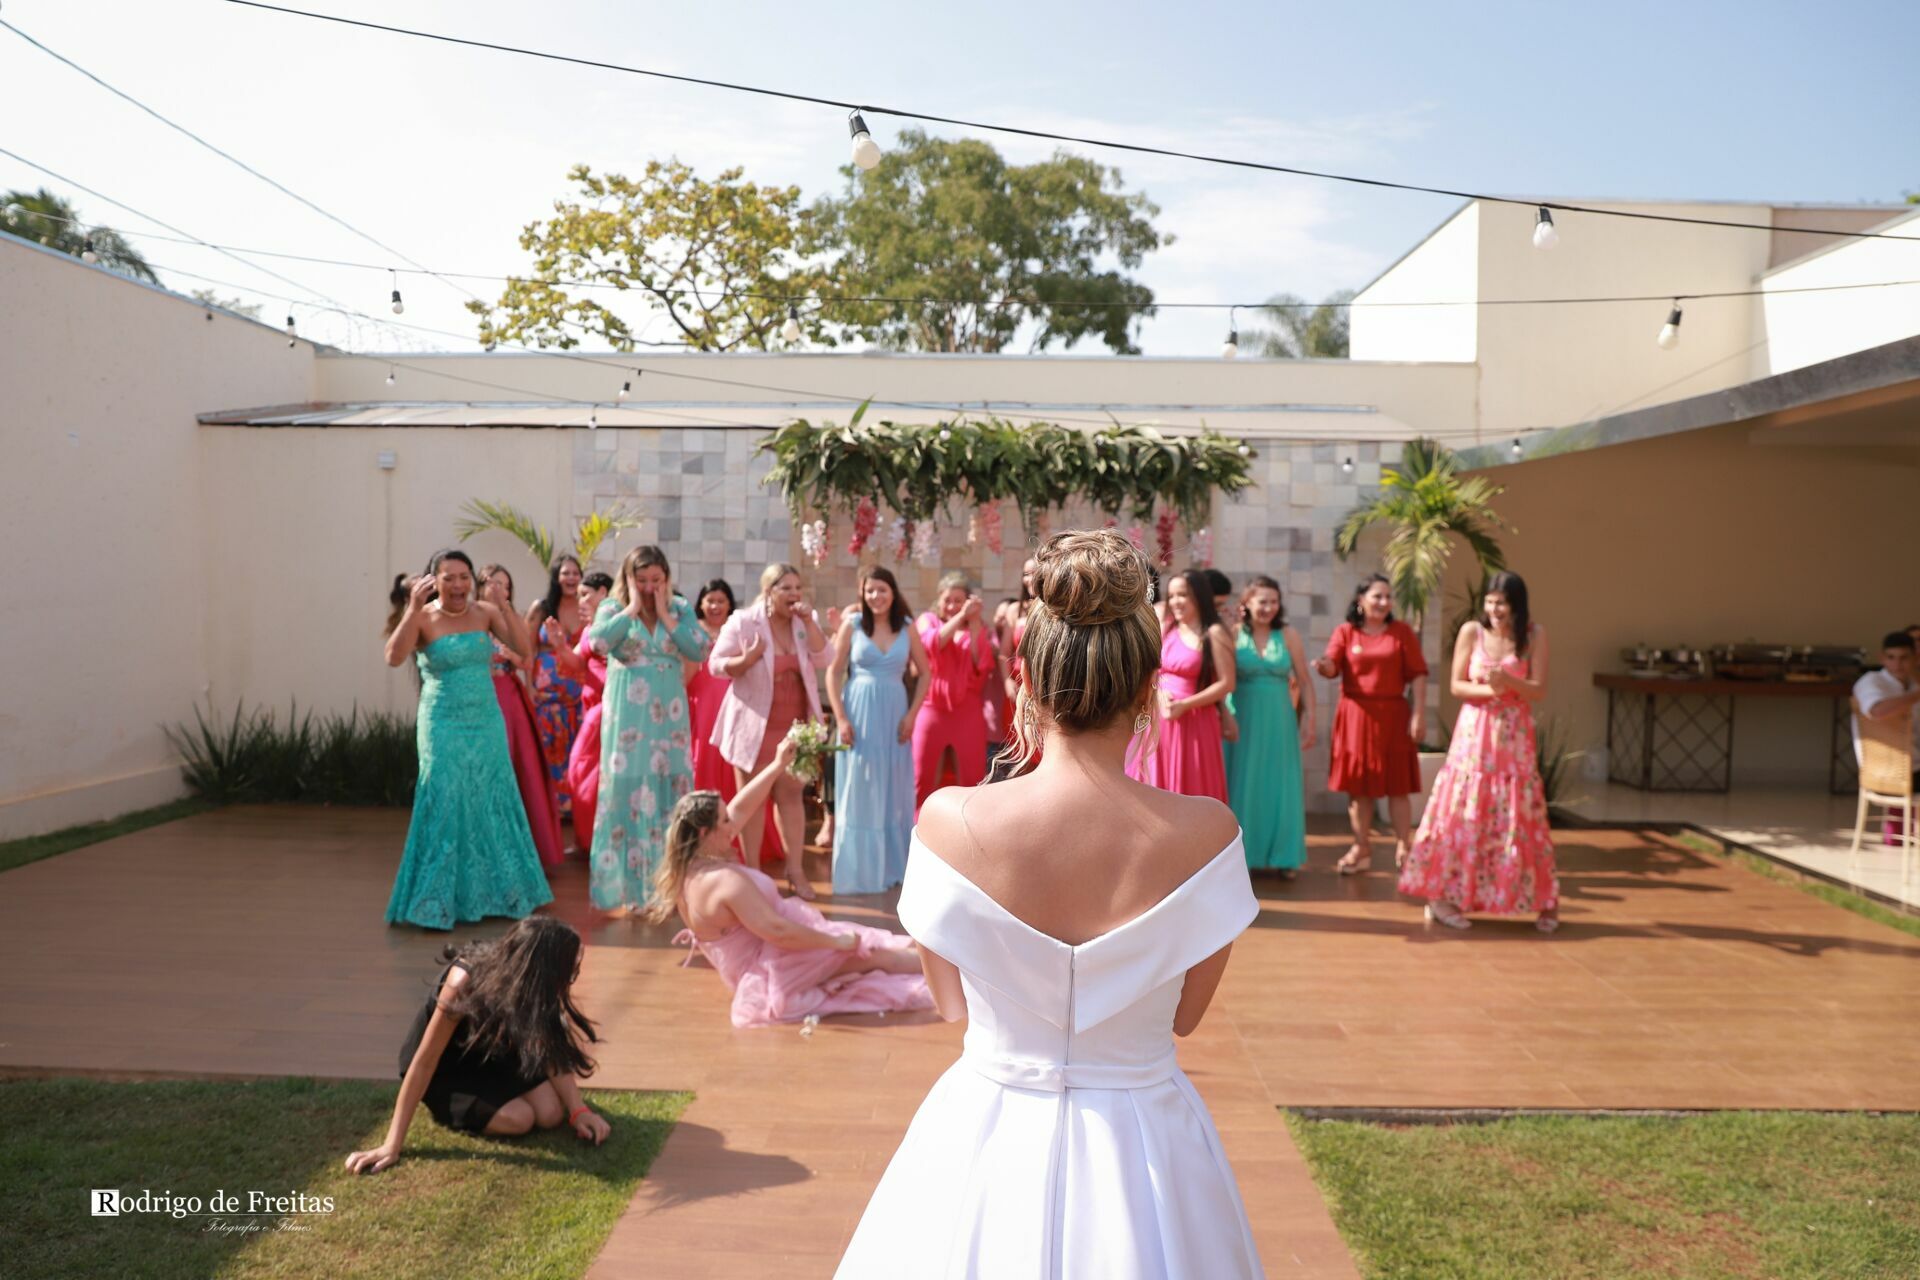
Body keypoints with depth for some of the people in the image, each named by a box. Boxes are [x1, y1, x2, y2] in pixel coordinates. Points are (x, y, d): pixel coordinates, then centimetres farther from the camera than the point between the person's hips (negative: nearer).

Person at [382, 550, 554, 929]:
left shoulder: (484, 612, 1)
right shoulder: (423, 618, -8)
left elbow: (523, 647, -10)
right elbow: (393, 657, -24)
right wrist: (413, 609, -30)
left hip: (487, 723, 4)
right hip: (444, 726, -4)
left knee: (491, 804, 11)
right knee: (445, 807, -1)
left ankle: (492, 892, 26)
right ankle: (438, 902, 12)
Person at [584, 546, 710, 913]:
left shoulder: (679, 608, 7)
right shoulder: (613, 607, 1)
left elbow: (699, 649, -8)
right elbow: (598, 642, -19)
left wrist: (664, 614, -8)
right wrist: (632, 607, -13)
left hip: (668, 713, 2)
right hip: (627, 714, -2)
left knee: (670, 786, 5)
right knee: (627, 787, -2)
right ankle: (628, 882, 7)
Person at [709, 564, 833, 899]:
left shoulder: (806, 622, 4)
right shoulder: (742, 621, -8)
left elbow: (824, 660, -7)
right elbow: (716, 664, -8)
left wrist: (808, 622, -16)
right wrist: (745, 660, -27)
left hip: (793, 724, 4)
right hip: (754, 724, -4)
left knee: (791, 794, 7)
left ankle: (795, 869, 14)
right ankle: (752, 871, 14)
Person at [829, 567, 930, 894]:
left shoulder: (907, 627, 3)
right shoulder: (852, 624, -2)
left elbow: (924, 674, 8)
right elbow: (834, 673, -2)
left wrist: (912, 714, -2)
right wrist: (841, 718, -10)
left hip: (895, 714, 2)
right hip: (859, 713, -2)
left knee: (895, 791, 9)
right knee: (859, 794, 3)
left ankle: (892, 866, 22)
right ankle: (857, 871, 11)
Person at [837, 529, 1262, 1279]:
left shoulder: (949, 821, -19)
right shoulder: (1205, 833, -18)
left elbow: (952, 1003, -2)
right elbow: (1185, 1013, -3)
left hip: (986, 1143, 0)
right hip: (1141, 1150, 0)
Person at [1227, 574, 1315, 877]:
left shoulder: (1289, 636, 1)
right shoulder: (1234, 635, -3)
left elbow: (1305, 681, 3)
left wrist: (1309, 720, -1)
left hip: (1279, 721, 1)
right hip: (1243, 719, -1)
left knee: (1280, 787, 6)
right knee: (1243, 786, 6)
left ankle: (1282, 855, 15)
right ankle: (1241, 853, 16)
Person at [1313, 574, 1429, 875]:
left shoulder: (1402, 631, 4)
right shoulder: (1345, 632, 4)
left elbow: (1418, 674, 1)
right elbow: (1333, 667, -9)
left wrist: (1419, 713, -7)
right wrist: (1324, 665, -32)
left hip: (1392, 715, -1)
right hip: (1356, 715, 1)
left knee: (1397, 785, 2)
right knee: (1357, 785, 5)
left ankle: (1403, 849, 11)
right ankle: (1362, 850, 15)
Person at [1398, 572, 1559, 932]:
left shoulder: (1534, 635, -2)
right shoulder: (1472, 631, -2)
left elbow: (1540, 690, -4)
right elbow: (1457, 686, -1)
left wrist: (1509, 681, -23)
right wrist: (1488, 690, -19)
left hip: (1514, 737, 0)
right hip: (1474, 734, 0)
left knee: (1519, 817, 3)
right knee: (1463, 814, 0)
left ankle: (1543, 902, 15)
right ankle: (1443, 896, 7)